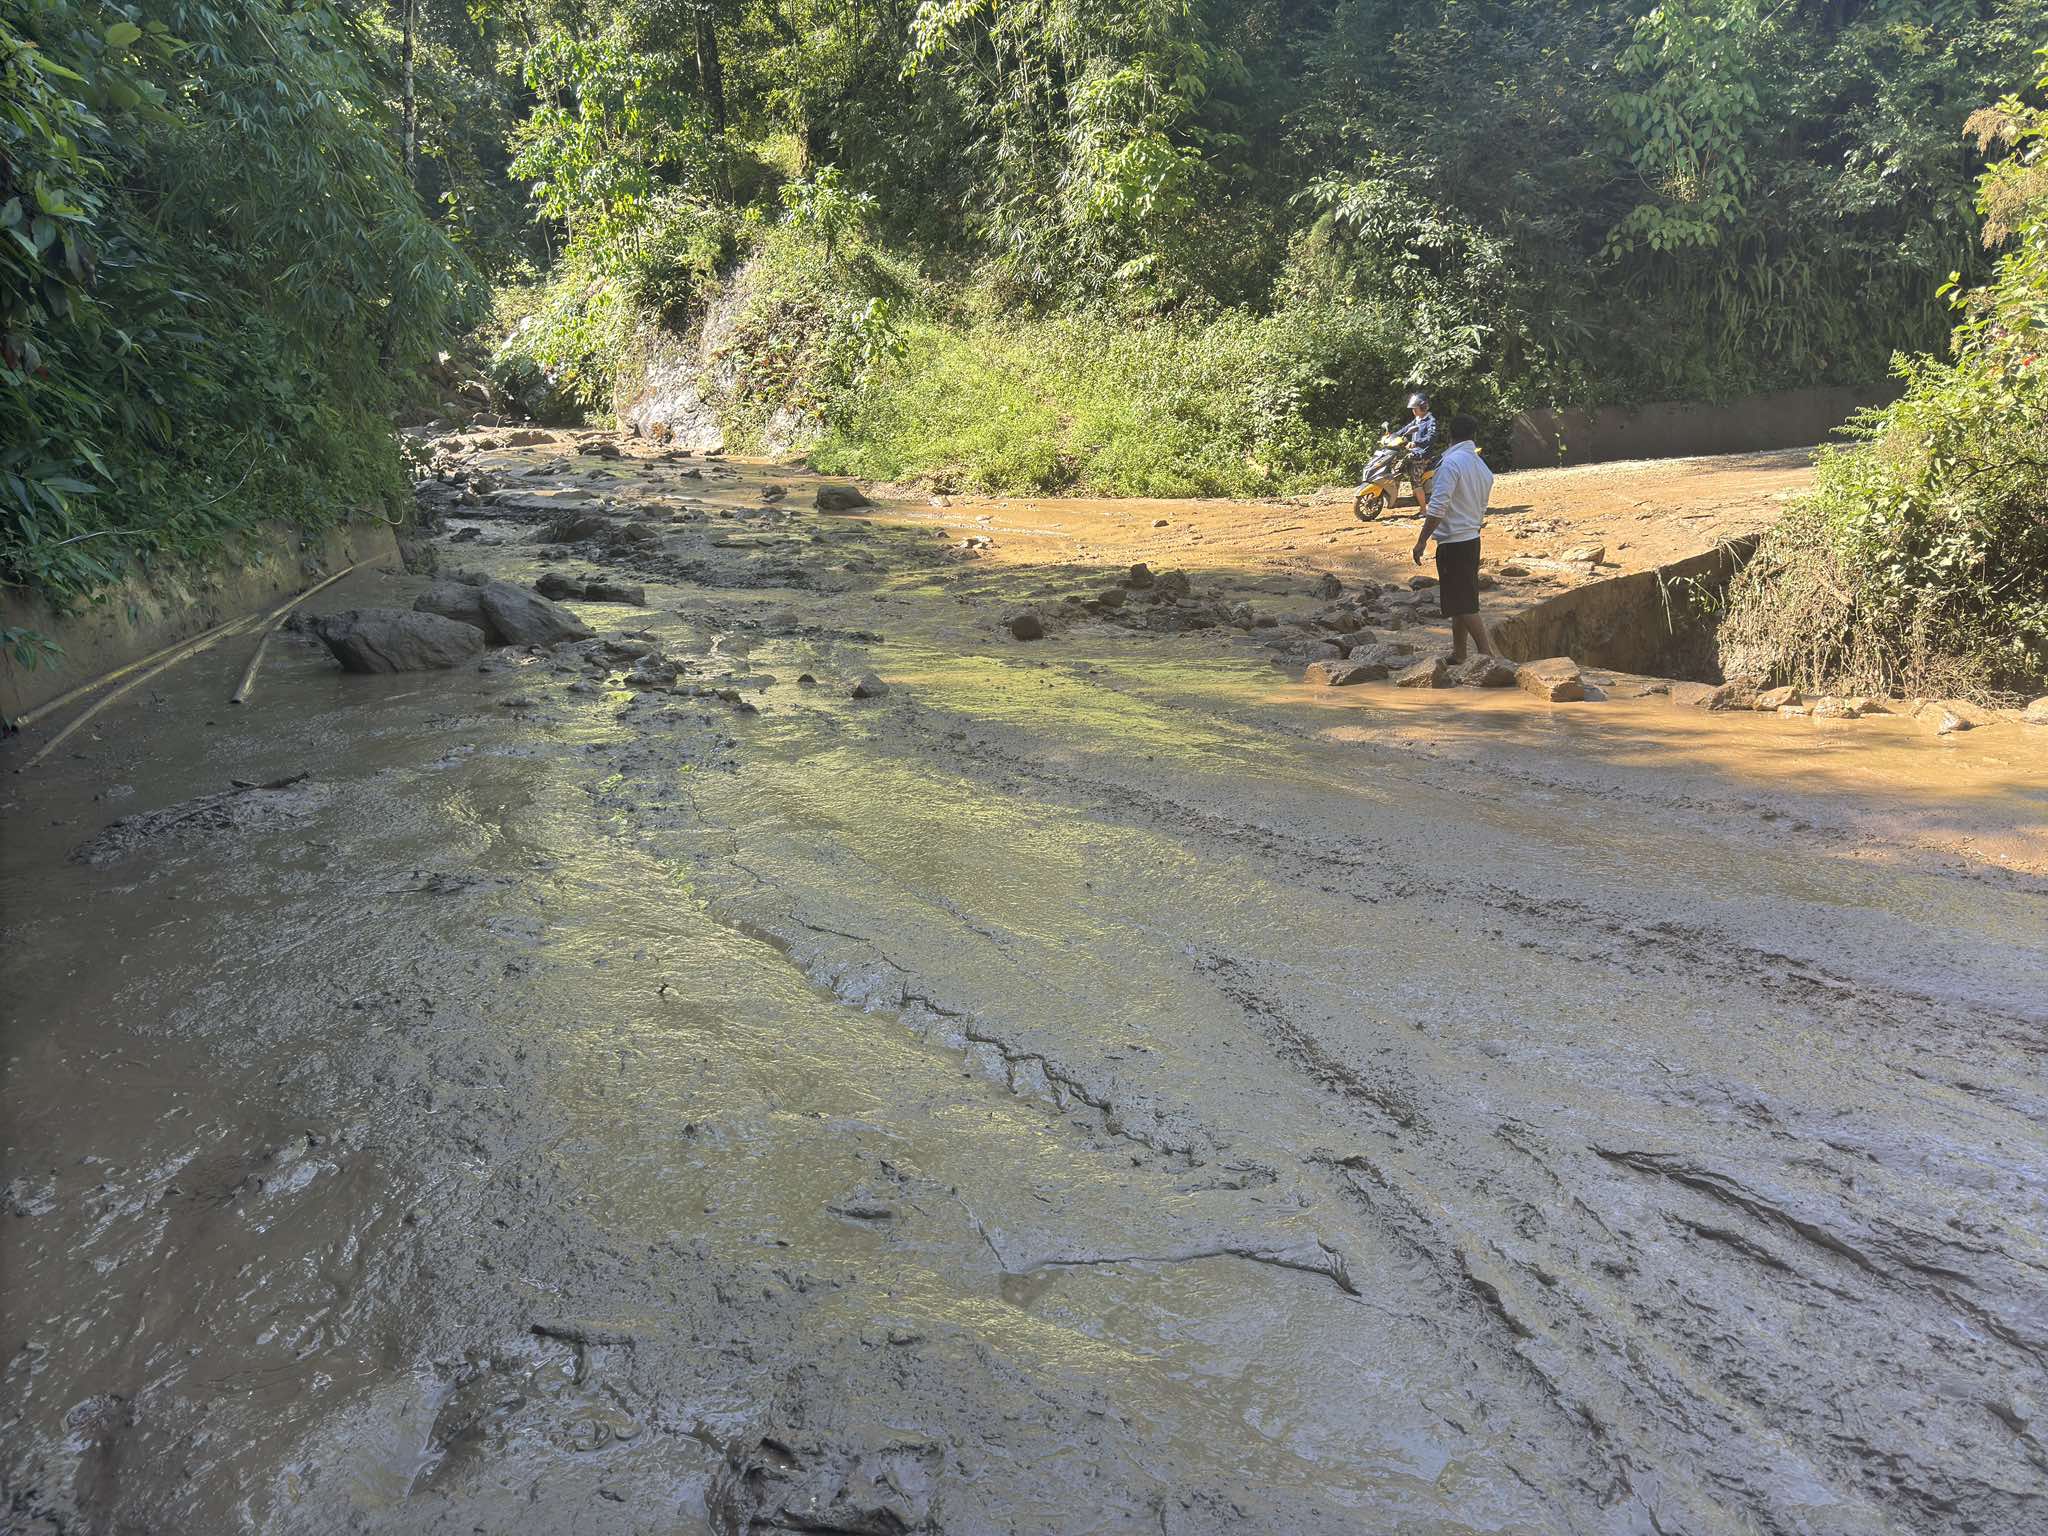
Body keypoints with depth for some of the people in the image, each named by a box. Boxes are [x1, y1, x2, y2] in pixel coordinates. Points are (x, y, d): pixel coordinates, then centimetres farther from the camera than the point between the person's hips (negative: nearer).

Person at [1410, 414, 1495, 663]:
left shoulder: (1452, 462, -16)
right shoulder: (1483, 467, 10)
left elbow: (1438, 507, -22)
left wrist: (1422, 540, -18)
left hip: (1453, 542, -9)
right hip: (1472, 539, 9)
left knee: (1464, 604, -5)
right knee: (1461, 603, 15)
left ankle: (1486, 654, -5)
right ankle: (1458, 655, 22)